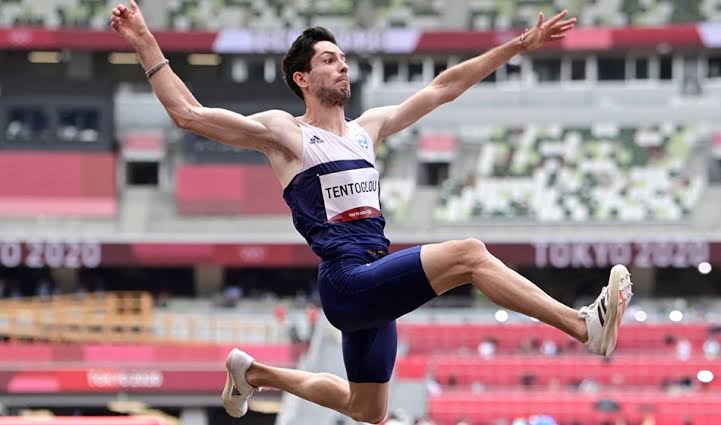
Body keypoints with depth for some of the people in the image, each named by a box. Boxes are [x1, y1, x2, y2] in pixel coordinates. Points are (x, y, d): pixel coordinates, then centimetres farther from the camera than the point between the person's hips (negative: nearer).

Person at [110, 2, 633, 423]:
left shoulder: (368, 128, 18)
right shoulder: (283, 132, 1)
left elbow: (443, 87, 22)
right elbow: (187, 114, -3)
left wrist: (519, 46, 20)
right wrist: (145, 43, -8)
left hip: (377, 286, 8)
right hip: (346, 281, -8)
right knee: (467, 254, -24)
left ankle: (254, 373, 39)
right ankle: (586, 326, -28)